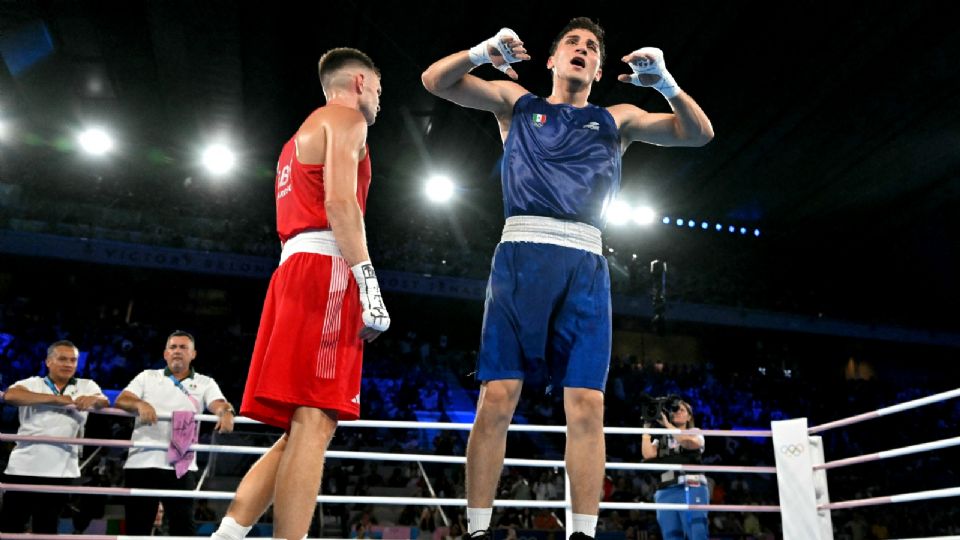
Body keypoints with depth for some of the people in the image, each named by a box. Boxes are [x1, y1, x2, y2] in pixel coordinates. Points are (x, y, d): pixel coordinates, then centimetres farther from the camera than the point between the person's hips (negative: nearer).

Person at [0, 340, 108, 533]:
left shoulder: (86, 386, 13)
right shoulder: (32, 384, 6)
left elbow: (104, 401, -4)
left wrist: (93, 399, -28)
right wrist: (55, 398, -21)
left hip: (60, 472, 1)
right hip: (23, 468, -1)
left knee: (46, 529, 9)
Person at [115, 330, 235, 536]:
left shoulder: (205, 383, 11)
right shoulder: (147, 377, 15)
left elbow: (219, 404, -7)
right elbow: (121, 400, 1)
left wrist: (226, 412, -32)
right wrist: (140, 404, -23)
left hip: (180, 467, -1)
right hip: (141, 464, 1)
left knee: (183, 527, -1)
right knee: (136, 528, 7)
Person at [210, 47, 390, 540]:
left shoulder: (302, 134, 33)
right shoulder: (345, 118, 4)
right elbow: (340, 200, -12)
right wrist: (369, 282, -18)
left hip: (294, 271, 9)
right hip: (326, 268, -9)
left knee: (302, 430, 7)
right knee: (314, 421, -16)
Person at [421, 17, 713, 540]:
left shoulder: (616, 119, 22)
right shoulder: (517, 102, 20)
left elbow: (698, 132, 14)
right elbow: (436, 80, 15)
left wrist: (664, 81, -4)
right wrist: (484, 52, -4)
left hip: (585, 264, 1)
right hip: (521, 252, -1)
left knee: (586, 405, -7)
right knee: (497, 398, -8)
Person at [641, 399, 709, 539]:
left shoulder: (695, 433, 16)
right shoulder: (661, 438, 22)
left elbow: (689, 443, -9)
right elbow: (648, 454, 2)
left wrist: (666, 423, -4)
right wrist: (647, 426, 6)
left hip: (692, 489, -3)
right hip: (666, 492, 3)